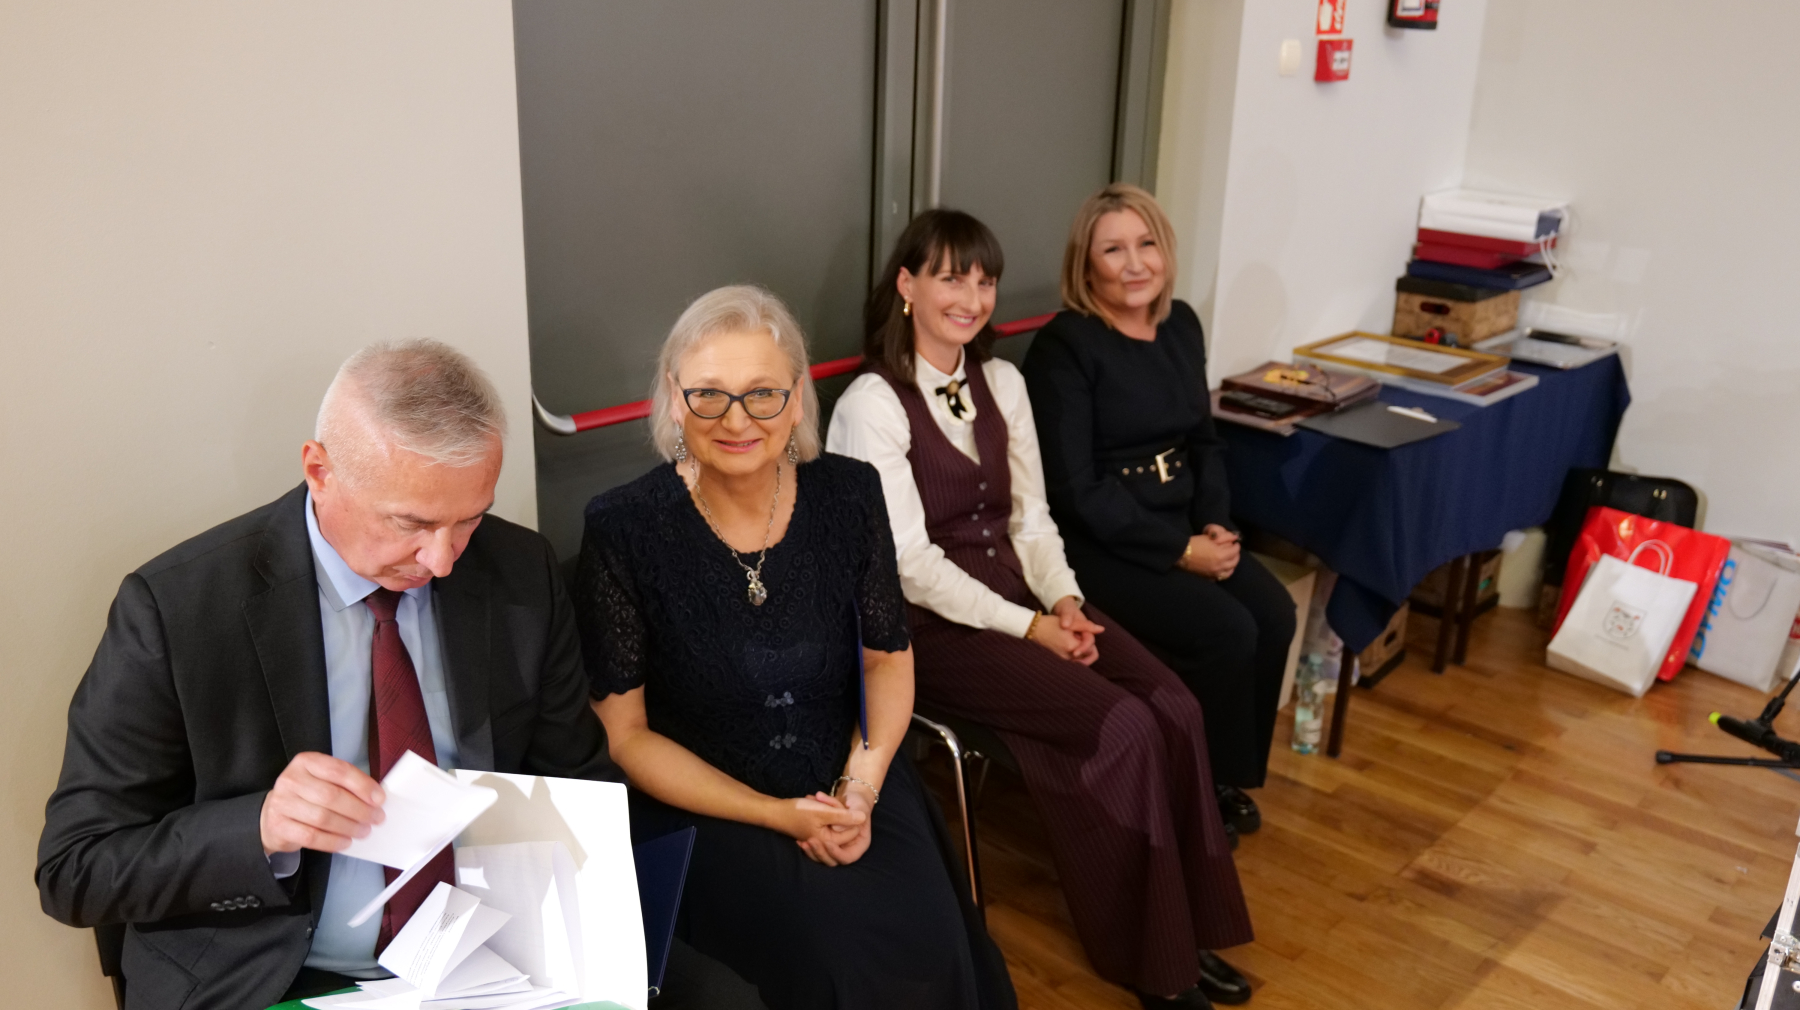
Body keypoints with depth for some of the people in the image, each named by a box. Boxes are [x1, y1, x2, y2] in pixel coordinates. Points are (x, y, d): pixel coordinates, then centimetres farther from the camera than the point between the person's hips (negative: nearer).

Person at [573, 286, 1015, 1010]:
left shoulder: (848, 494, -2)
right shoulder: (624, 528, -11)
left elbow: (889, 658, 9)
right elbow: (621, 732, -7)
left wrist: (861, 785, -9)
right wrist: (777, 815, -14)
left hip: (849, 787, 3)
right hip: (701, 810, -3)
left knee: (929, 942, -21)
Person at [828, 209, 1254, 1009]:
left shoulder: (1001, 382, 10)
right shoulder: (873, 405, -12)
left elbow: (1030, 516, 11)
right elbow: (910, 566, -16)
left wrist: (1064, 600, -7)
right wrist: (1029, 627, -17)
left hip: (1015, 597, 7)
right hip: (929, 627, -6)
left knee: (1174, 709, -16)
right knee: (1121, 728, -22)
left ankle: (1185, 929, -1)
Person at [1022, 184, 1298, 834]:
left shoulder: (1180, 324, 8)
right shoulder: (1065, 346, -14)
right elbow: (1075, 489, -17)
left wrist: (1216, 524, -1)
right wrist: (1180, 551, -17)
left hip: (1182, 526, 7)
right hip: (1098, 542, -7)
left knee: (1274, 614, -13)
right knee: (1225, 632, -21)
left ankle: (1231, 776, 8)